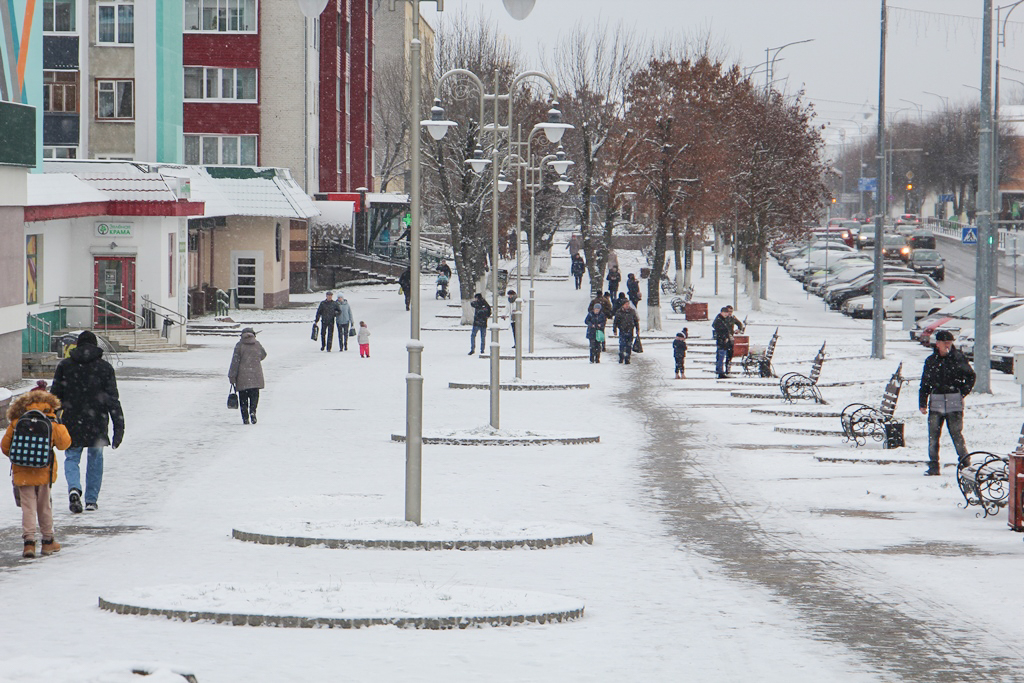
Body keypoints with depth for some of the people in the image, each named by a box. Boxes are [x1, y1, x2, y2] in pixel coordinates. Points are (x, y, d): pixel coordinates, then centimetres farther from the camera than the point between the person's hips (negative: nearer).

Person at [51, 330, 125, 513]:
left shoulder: (64, 366, 2)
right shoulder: (105, 367, 0)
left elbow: (55, 396, 4)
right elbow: (113, 400, -4)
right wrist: (119, 427, -4)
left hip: (72, 422, 0)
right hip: (97, 423, 0)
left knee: (71, 458, 9)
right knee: (95, 459, 15)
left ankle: (74, 488, -19)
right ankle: (92, 500, 15)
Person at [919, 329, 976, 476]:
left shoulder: (958, 358, 0)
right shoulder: (931, 361, 8)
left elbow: (970, 376, 10)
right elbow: (925, 383, 13)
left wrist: (963, 392, 2)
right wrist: (922, 403, 10)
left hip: (954, 403, -2)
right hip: (936, 402, 3)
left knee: (956, 433, -3)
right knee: (933, 434, -1)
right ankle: (933, 467, 5)